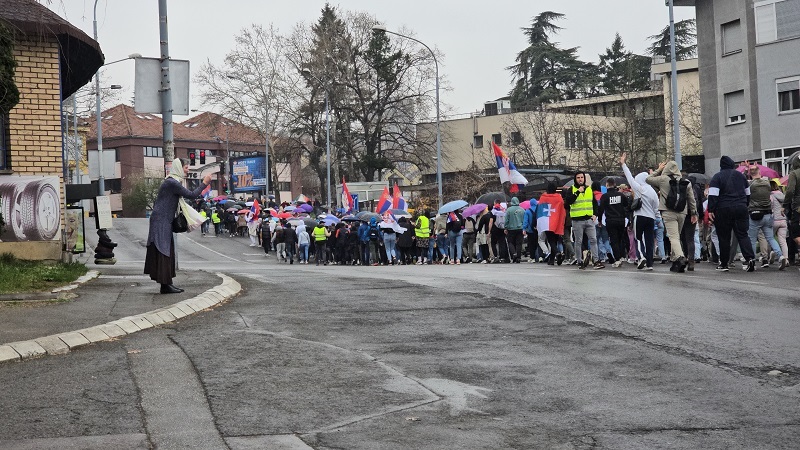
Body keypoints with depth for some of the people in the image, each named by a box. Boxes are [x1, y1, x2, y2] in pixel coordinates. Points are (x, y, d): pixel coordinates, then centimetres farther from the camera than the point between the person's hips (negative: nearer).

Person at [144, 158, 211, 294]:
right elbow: (191, 195, -18)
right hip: (161, 221, -10)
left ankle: (167, 283, 13)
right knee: (163, 252, -9)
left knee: (168, 252, 10)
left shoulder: (172, 181, 16)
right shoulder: (172, 182, -17)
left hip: (164, 222, 10)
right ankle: (165, 285, -8)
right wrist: (204, 183, -7)